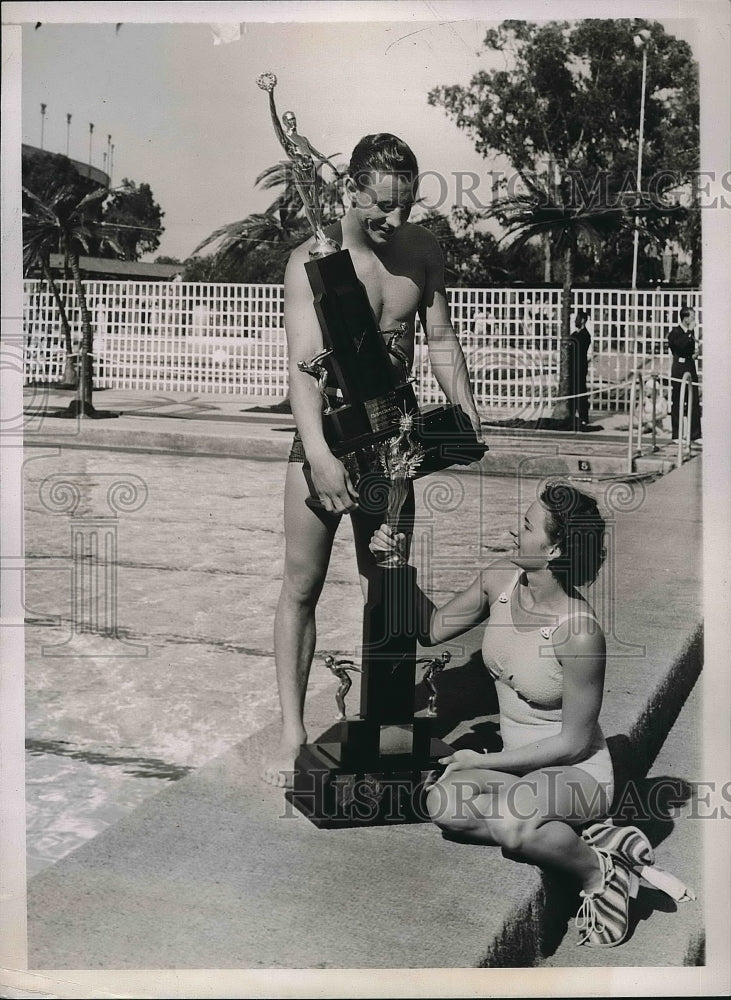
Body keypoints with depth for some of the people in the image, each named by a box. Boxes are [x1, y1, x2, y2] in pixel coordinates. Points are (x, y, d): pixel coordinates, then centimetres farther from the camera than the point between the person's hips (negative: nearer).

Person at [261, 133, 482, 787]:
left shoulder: (423, 251, 4)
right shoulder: (313, 260, -12)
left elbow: (441, 340, 11)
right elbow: (303, 364, -21)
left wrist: (467, 414, -4)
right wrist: (320, 455, -33)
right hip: (325, 432, -4)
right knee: (303, 585, -2)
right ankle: (292, 732, 5)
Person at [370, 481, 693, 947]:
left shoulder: (577, 630, -27)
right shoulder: (500, 580, -8)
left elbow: (574, 743, -18)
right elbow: (433, 629, 8)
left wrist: (485, 761, -13)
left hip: (578, 771, -7)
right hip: (519, 763, 7)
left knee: (511, 819, -38)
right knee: (443, 803, -24)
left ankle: (599, 872, -7)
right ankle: (594, 837, -9)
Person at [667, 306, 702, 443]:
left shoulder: (690, 332, 14)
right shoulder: (675, 332, -7)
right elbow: (682, 346, -24)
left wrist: (695, 352, 6)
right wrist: (690, 331, -17)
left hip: (690, 368, 6)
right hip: (679, 369, -6)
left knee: (695, 402, 2)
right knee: (676, 403, 1)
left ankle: (695, 435, 5)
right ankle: (676, 435, 7)